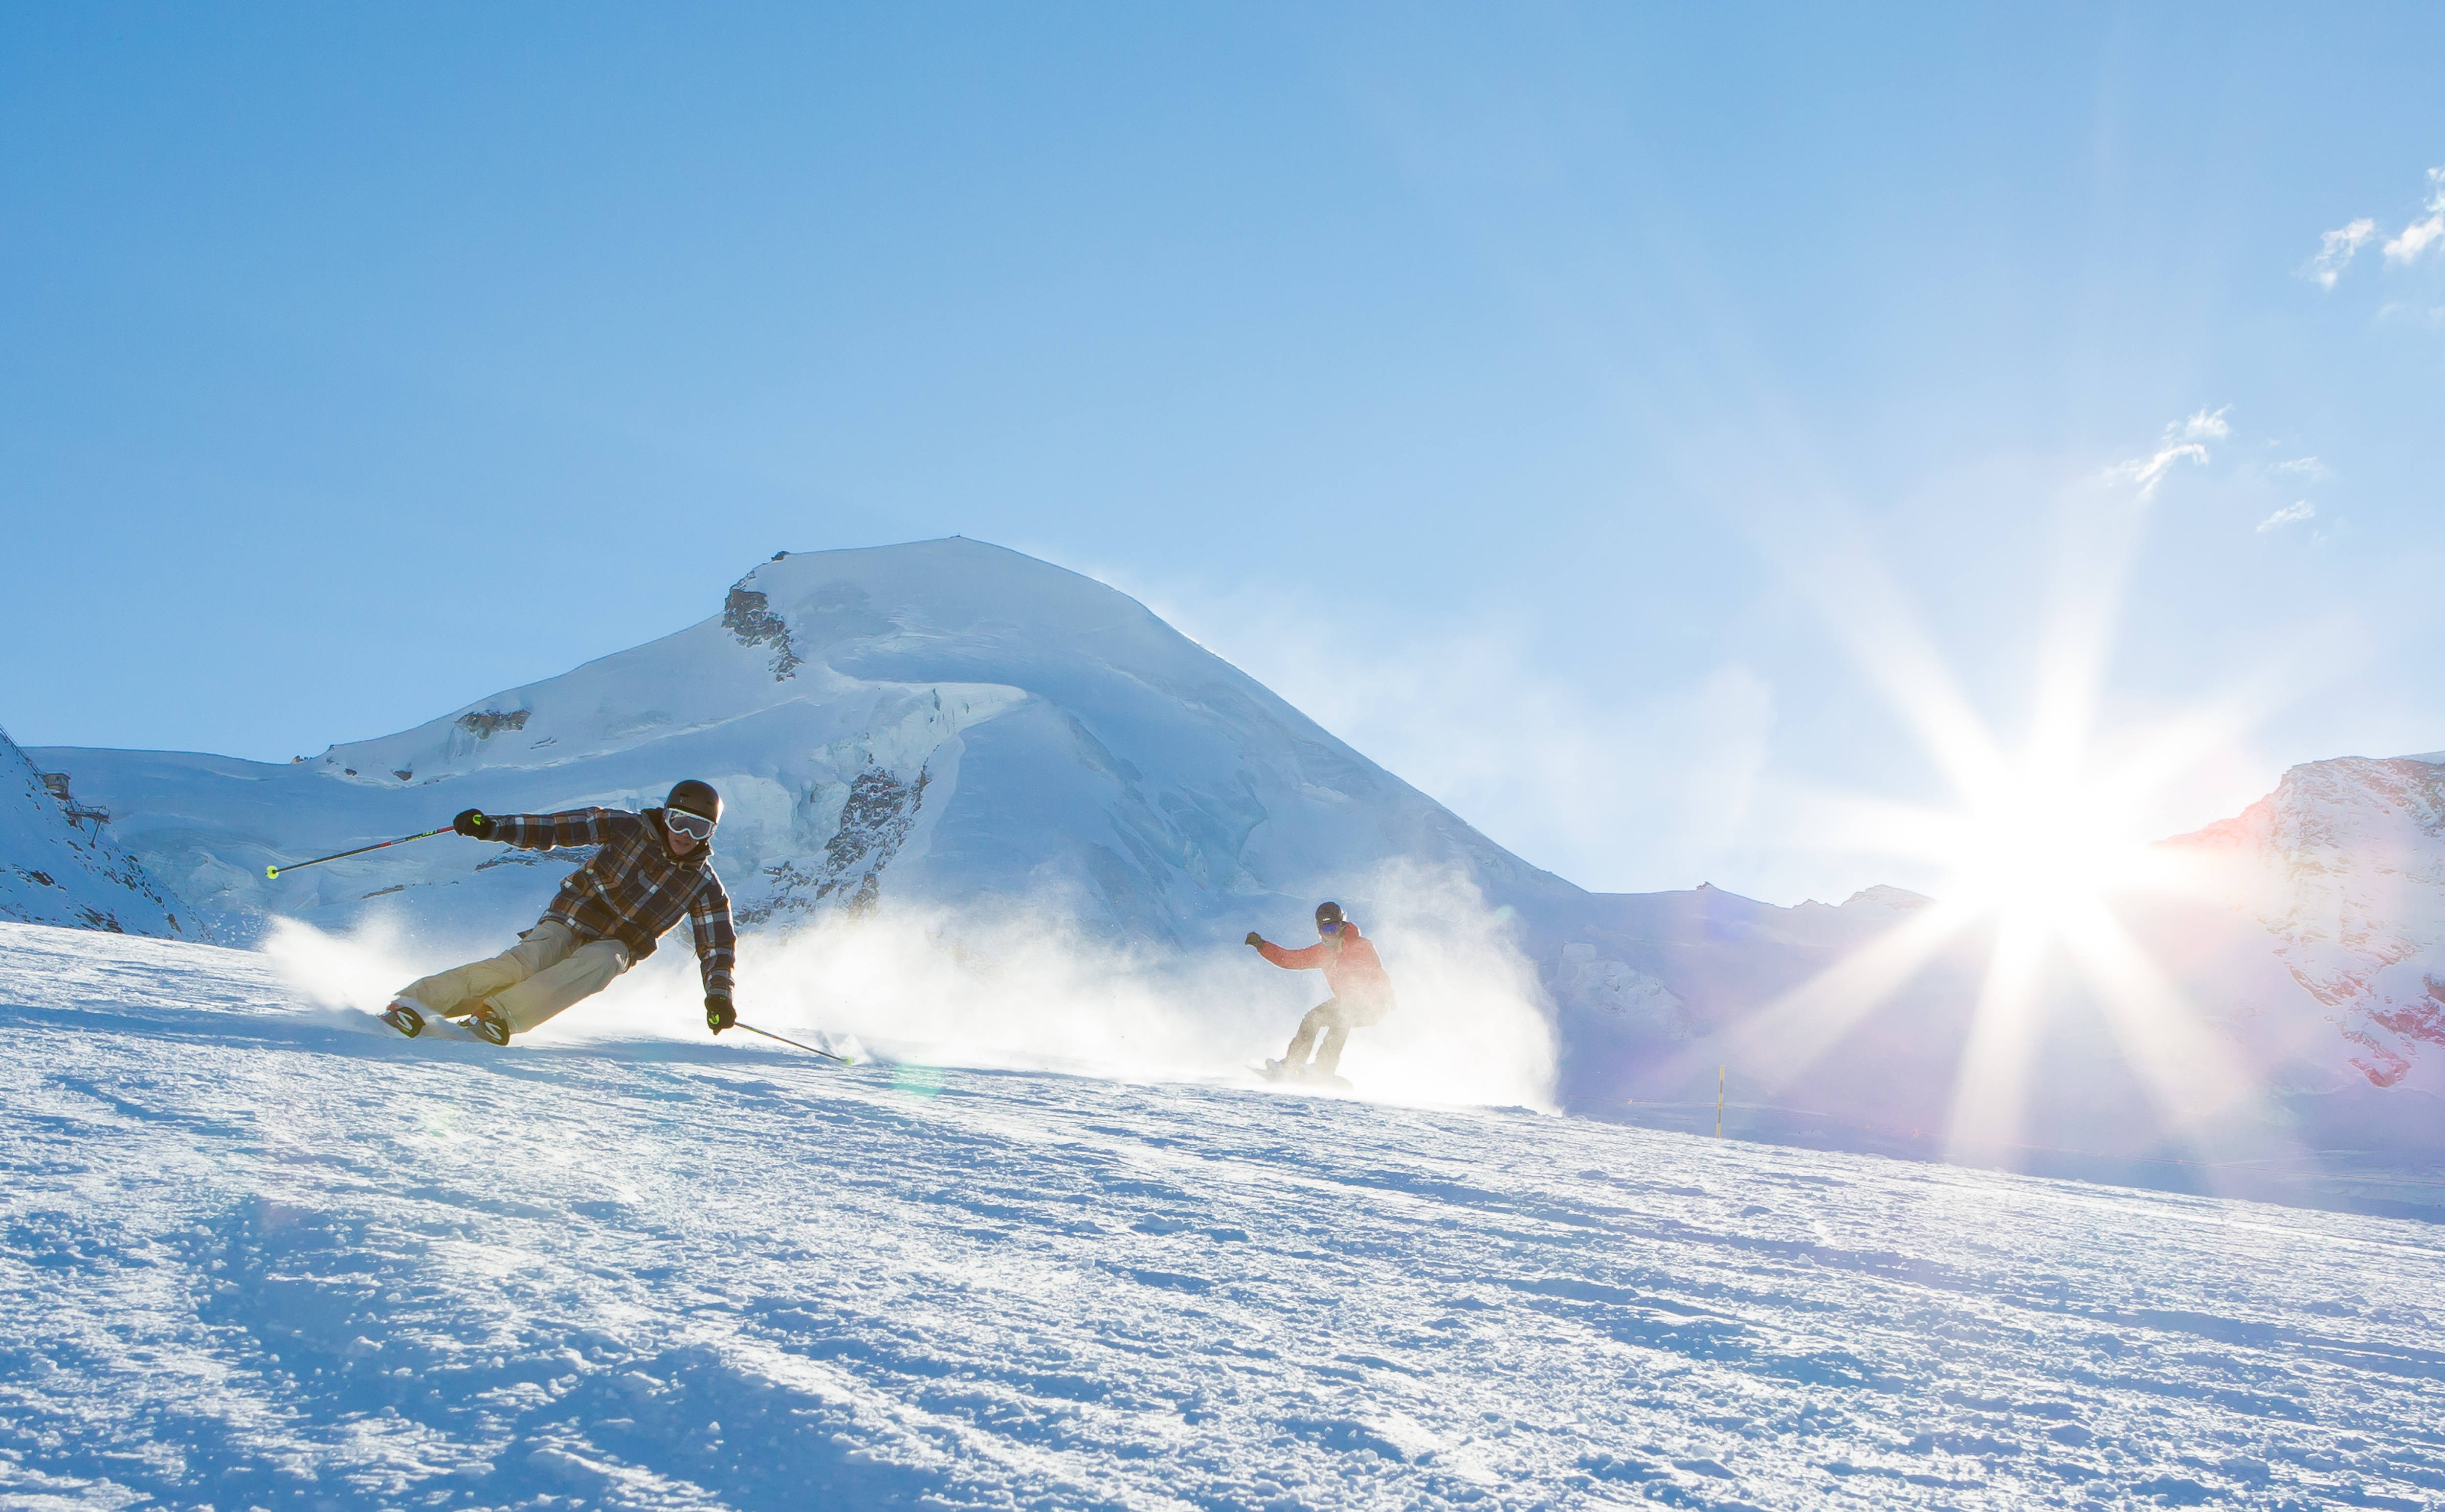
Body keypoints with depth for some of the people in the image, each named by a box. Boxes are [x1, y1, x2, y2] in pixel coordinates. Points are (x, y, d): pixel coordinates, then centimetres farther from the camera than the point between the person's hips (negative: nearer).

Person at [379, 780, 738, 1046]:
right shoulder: (629, 827, -4)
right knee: (523, 964, -31)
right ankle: (414, 1004, -34)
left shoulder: (705, 887, 0)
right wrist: (491, 826, -14)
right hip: (570, 922, -1)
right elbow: (556, 828, -4)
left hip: (612, 949, 1)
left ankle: (498, 1015, -43)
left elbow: (719, 944, 2)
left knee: (601, 964, -36)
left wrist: (719, 995, -15)